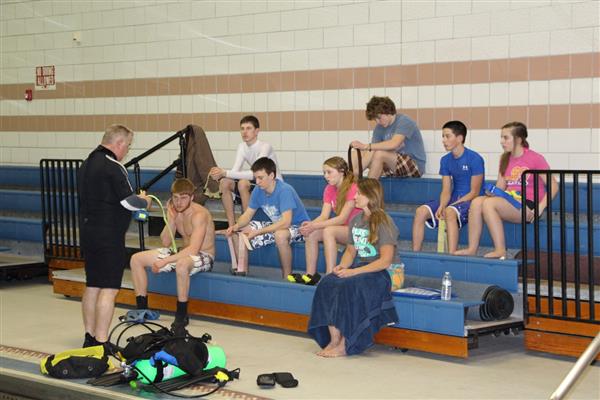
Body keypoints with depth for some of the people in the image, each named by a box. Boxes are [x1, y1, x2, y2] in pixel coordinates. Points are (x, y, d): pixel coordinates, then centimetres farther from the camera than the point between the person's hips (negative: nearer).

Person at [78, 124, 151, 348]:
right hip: (109, 235, -9)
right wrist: (145, 202, 5)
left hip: (87, 231, 9)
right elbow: (128, 202, -16)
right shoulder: (113, 167, -15)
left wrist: (137, 199, 17)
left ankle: (90, 337, 21)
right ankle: (101, 342, -8)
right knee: (109, 288, -7)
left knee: (92, 286, 14)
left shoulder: (87, 164, 13)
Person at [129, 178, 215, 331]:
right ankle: (142, 308, 10)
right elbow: (166, 243, 2)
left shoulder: (199, 214, -23)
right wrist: (171, 219, -11)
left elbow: (193, 249, -33)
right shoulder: (174, 211, 1)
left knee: (181, 264, -44)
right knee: (136, 259, 0)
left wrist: (164, 261, -33)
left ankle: (181, 315, -28)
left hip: (204, 256, -8)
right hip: (183, 253, 8)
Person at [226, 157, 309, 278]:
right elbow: (248, 214, 3)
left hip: (298, 226, -8)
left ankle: (287, 276, -23)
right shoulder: (258, 190, -6)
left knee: (280, 234, -40)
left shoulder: (284, 190, -28)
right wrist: (236, 226, -20)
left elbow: (286, 222, -37)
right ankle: (241, 270, 1)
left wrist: (257, 232, -38)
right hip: (276, 225, 8)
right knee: (242, 229, 1)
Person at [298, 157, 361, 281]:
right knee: (311, 234, -15)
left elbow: (342, 218, -24)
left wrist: (315, 226, -30)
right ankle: (310, 275, -16)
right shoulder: (329, 189, 6)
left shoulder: (353, 189, -18)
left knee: (328, 231, -33)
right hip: (341, 230, 8)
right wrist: (310, 224, -25)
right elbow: (324, 216, -3)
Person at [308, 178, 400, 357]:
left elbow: (385, 261, -16)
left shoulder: (383, 223, -10)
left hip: (379, 273, -7)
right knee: (326, 284, -22)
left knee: (348, 287, -34)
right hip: (358, 269, 7)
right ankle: (334, 339, -23)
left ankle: (345, 344, -25)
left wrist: (353, 272, -20)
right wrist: (343, 266, -3)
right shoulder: (356, 220, 13)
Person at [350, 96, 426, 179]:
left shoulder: (404, 122, -16)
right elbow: (371, 152, -7)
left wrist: (366, 146, -37)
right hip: (395, 165, 7)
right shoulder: (380, 128, 3)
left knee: (379, 153, -30)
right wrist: (357, 170, -24)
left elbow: (393, 144, -34)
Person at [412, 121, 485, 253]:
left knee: (450, 212, -38)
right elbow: (446, 191, 6)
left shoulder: (475, 159, -10)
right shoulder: (445, 160, 10)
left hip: (471, 201, -7)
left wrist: (451, 205, -20)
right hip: (454, 199, 7)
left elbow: (474, 192, -12)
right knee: (420, 211, -14)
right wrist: (441, 206, -15)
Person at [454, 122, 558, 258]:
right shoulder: (505, 159, 17)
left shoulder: (535, 159, -4)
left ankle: (500, 250, -25)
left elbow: (553, 186, -7)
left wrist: (539, 209, -17)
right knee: (476, 202, -19)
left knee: (488, 203, -28)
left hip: (528, 206, -7)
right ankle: (472, 249, -21)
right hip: (509, 203, 7)